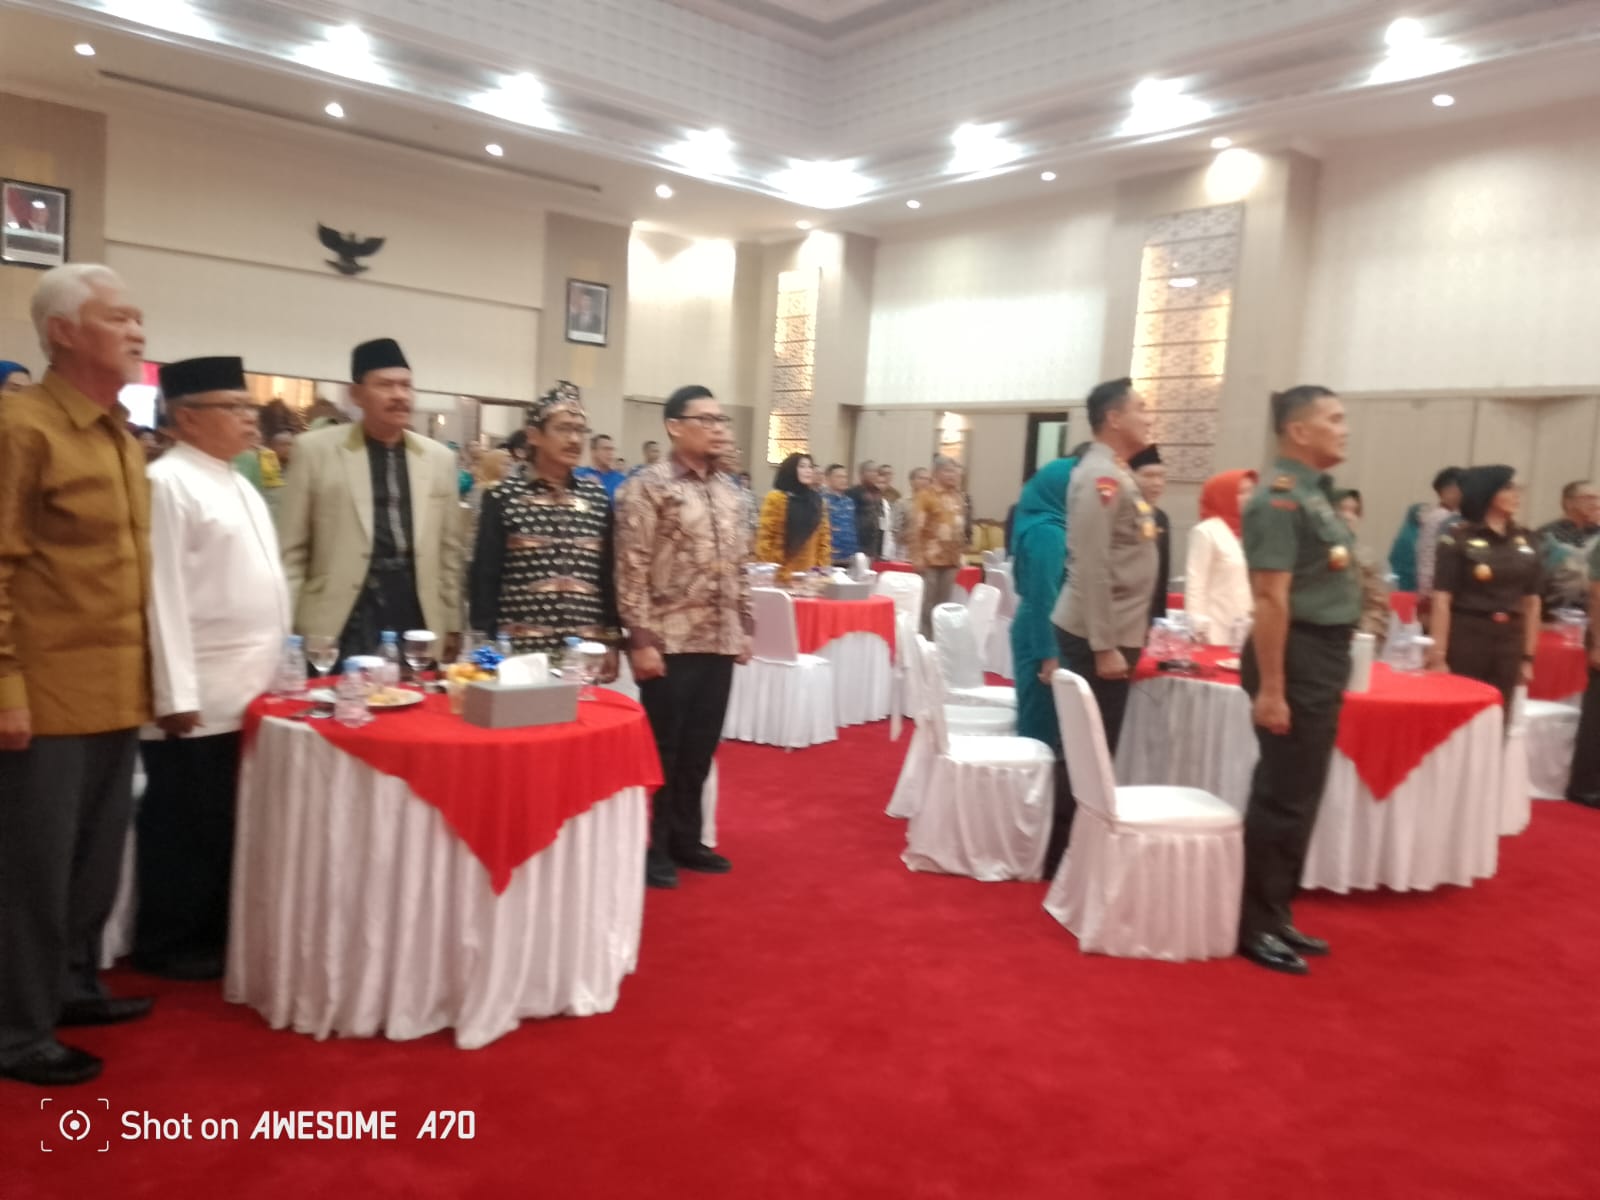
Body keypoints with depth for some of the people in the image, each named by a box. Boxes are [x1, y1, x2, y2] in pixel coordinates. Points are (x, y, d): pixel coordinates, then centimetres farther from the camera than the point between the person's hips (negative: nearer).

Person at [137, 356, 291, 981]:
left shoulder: (238, 485, 15)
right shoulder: (167, 483, -11)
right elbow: (164, 595, -16)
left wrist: (270, 670, 17)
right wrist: (176, 695, -18)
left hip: (243, 693, 8)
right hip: (198, 700, -8)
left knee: (229, 823, 14)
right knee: (185, 826, 3)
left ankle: (214, 934, 26)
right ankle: (167, 946, 17)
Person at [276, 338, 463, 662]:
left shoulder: (439, 458, 8)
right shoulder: (316, 450, 0)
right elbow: (291, 549, 2)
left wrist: (451, 626, 10)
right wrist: (285, 628, -2)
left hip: (417, 624, 3)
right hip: (340, 628, -2)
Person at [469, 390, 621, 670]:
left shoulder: (598, 498, 8)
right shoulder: (503, 498, -1)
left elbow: (609, 575, 11)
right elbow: (485, 577, -1)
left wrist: (612, 641, 8)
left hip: (585, 650, 3)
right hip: (520, 648, -3)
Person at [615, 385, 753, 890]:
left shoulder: (730, 492, 12)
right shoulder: (647, 488, -8)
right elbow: (632, 570, -12)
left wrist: (744, 628, 14)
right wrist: (640, 640, -15)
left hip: (719, 643, 6)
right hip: (669, 643, -6)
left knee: (700, 749, 14)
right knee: (662, 749, 4)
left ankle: (685, 839, 28)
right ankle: (652, 847, 18)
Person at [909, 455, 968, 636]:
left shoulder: (958, 497, 11)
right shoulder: (926, 495, -8)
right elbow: (916, 528, -12)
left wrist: (960, 554, 15)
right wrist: (917, 556, -16)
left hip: (951, 559, 6)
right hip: (930, 558, -6)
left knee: (943, 604, 9)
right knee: (926, 603, -2)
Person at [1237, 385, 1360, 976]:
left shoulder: (1315, 493, 14)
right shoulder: (1282, 497, -16)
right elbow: (1270, 598, -22)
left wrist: (1331, 671, 20)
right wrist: (1269, 688, -25)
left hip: (1323, 659, 10)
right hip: (1297, 658, -10)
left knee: (1299, 798, 16)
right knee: (1281, 799, -2)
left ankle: (1275, 915, 28)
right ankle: (1254, 926, 11)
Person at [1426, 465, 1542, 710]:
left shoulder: (1527, 540, 9)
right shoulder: (1458, 537, -7)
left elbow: (1532, 602, 12)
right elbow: (1442, 600, -9)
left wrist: (1528, 656, 11)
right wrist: (1439, 655, -13)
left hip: (1509, 642, 5)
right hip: (1466, 639, -5)